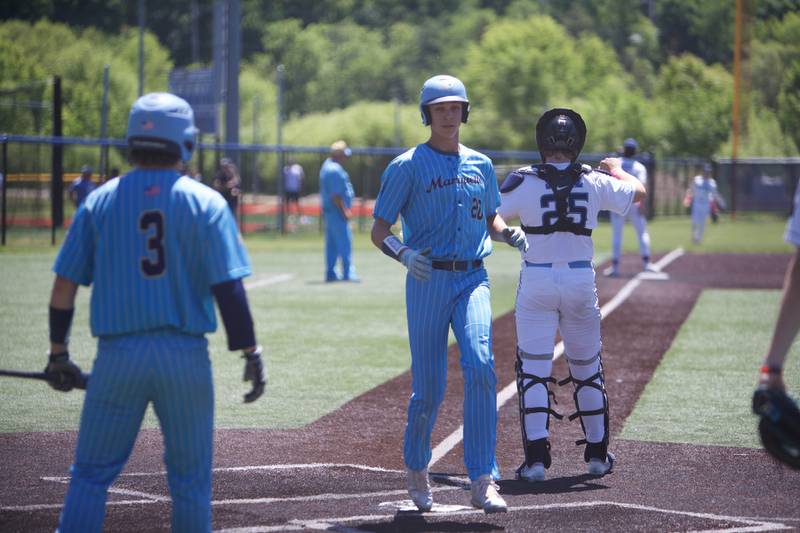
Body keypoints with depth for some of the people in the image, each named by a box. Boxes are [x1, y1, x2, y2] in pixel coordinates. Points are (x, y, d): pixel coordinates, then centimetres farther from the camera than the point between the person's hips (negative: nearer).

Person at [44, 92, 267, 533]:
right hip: (186, 356, -1)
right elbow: (228, 288, -8)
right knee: (190, 477, 11)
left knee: (91, 473, 6)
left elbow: (64, 286, 4)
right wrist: (251, 353, -4)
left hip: (117, 355, 1)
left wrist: (58, 354, 13)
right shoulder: (206, 202, -2)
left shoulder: (100, 201, 3)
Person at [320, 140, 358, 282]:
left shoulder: (327, 165, 16)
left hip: (329, 211, 11)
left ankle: (330, 273, 15)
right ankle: (348, 274, -12)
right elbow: (335, 196, -22)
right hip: (337, 211, -11)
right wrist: (344, 212, -18)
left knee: (332, 244, 12)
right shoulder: (335, 170, -18)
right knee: (344, 242, -10)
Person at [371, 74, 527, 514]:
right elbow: (379, 231, -3)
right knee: (429, 386, -1)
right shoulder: (407, 166, 0)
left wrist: (510, 233, 3)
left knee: (480, 368, -19)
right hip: (428, 281, -3)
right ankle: (416, 469, 27)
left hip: (473, 279, 3)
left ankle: (482, 482, -21)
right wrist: (404, 254, -25)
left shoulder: (480, 165, 14)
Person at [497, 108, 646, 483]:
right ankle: (597, 454, 23)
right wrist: (615, 169, 34)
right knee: (587, 368, 16)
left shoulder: (523, 182, -9)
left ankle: (536, 456, -8)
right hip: (581, 280, 2)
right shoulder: (595, 182, -1)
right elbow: (638, 192, 16)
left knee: (533, 368, 1)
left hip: (537, 280, -2)